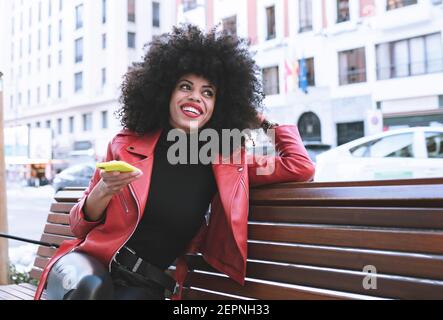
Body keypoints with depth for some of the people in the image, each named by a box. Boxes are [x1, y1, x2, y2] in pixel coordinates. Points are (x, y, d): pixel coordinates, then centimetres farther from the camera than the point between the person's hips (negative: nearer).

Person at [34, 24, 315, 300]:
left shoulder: (226, 161, 3)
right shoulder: (128, 145, 1)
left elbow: (301, 167, -1)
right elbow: (79, 227, 5)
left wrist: (264, 119, 10)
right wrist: (103, 191, -17)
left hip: (148, 285, 1)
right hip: (91, 262, 0)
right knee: (89, 289, -36)